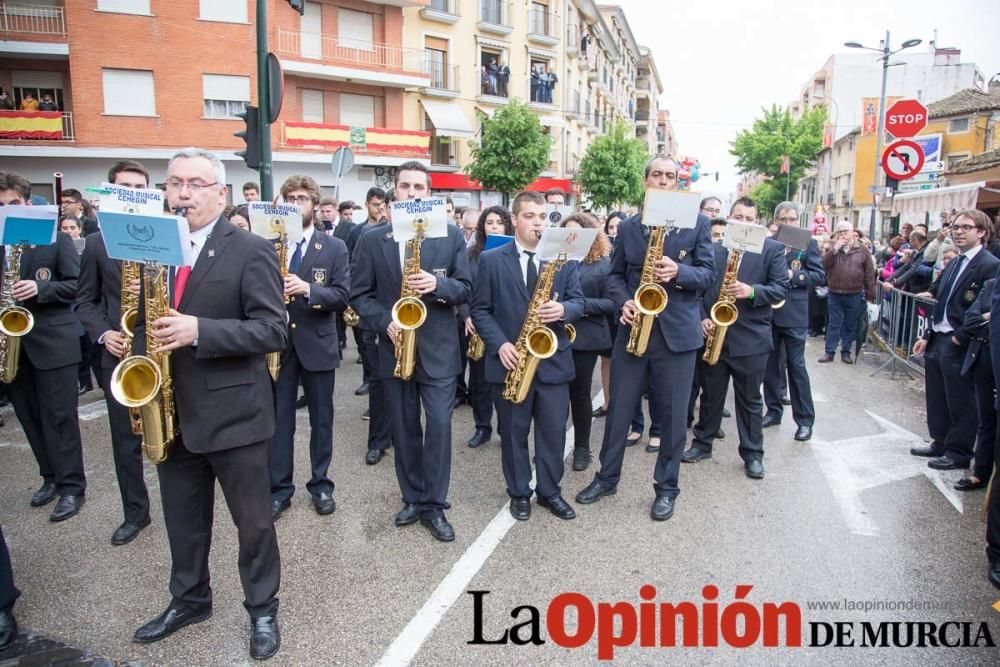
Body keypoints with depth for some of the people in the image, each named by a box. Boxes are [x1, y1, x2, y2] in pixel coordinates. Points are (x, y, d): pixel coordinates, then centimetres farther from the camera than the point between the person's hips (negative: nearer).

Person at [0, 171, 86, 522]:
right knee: (30, 417, 13)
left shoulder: (56, 238, -3)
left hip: (53, 341, -5)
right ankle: (51, 476, 27)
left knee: (60, 417, -1)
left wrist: (40, 289, -21)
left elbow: (76, 283, -6)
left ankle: (72, 486, 7)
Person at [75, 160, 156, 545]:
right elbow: (85, 300, 7)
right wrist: (103, 333, -10)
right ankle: (135, 512, 26)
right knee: (126, 440, 10)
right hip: (119, 354, 2)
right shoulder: (96, 242, 6)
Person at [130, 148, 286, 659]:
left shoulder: (251, 251, -10)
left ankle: (262, 609, 29)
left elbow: (273, 330, -17)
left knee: (253, 521, 10)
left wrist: (199, 331, -26)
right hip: (169, 411, 6)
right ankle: (188, 599, 42)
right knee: (182, 519, 20)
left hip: (232, 412, -5)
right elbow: (145, 320, 17)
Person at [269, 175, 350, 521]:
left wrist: (307, 289, -24)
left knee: (321, 420, 9)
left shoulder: (335, 247, 0)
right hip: (278, 343, 1)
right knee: (279, 421, 8)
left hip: (317, 343, -1)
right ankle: (279, 488, 20)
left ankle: (321, 485, 24)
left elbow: (341, 295, -8)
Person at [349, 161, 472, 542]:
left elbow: (465, 289, 1)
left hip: (438, 348, -1)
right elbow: (359, 294, 3)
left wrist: (437, 285, -19)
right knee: (404, 429, 11)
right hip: (395, 347, 2)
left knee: (439, 424, -4)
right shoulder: (372, 239, 3)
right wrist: (385, 322, -13)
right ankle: (413, 498, 26)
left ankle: (434, 505, 9)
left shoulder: (451, 235, 2)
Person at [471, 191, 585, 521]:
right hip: (511, 361, -1)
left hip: (553, 361, 2)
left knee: (553, 432, 9)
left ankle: (550, 491, 27)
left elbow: (578, 302, 4)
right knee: (513, 433, 10)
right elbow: (480, 309, -1)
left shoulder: (565, 258, 6)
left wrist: (562, 310, -20)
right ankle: (519, 493, 26)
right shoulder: (491, 260, 0)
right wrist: (499, 344, -14)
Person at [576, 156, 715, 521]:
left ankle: (666, 487, 22)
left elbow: (708, 273, -2)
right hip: (634, 328, 2)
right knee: (618, 408, 10)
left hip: (677, 331, -2)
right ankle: (607, 476, 27)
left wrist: (679, 272, -22)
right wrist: (624, 302, -10)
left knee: (672, 415, 6)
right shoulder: (627, 227, 8)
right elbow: (615, 275, 9)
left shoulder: (697, 223, 2)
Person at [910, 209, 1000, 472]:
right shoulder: (953, 263, 13)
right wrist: (927, 335, 12)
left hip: (959, 345, -8)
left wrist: (959, 339, -17)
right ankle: (941, 443, 32)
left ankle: (959, 453, 18)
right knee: (937, 398, 17)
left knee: (961, 402, 5)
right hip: (937, 340, 8)